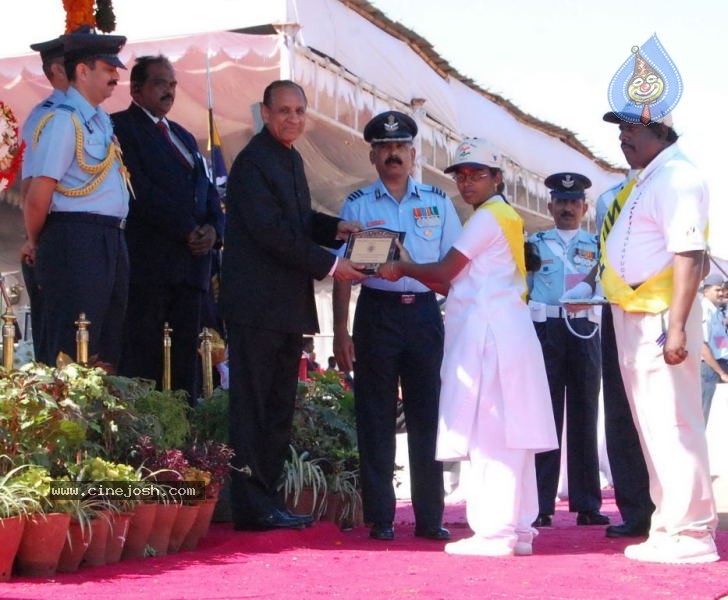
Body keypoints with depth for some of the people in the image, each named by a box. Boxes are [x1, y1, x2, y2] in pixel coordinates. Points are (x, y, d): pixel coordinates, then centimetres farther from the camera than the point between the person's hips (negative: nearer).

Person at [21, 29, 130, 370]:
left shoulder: (101, 120, 15)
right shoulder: (64, 120, -12)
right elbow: (38, 197, -16)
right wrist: (35, 244, 0)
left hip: (111, 242, 9)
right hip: (76, 242, -9)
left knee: (107, 353, 13)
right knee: (72, 355, -6)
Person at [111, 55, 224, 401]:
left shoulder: (184, 137, 25)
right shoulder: (121, 127, 1)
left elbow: (208, 191, 20)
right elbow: (139, 190, -10)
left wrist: (213, 228, -1)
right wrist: (186, 230, -12)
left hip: (191, 261, 7)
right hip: (147, 262, -7)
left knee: (187, 361, 3)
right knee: (142, 360, -9)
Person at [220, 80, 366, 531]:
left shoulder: (292, 160, 17)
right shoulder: (253, 162, -11)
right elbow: (271, 231, -18)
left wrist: (335, 227, 5)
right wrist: (330, 265, -16)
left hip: (288, 307, 9)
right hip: (257, 305, -9)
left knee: (280, 408, 11)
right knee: (253, 406, -5)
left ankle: (269, 500, 17)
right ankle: (253, 506, -1)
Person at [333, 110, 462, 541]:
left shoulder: (438, 203, 10)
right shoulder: (358, 205, 6)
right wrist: (341, 332, -4)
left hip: (425, 313, 1)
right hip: (377, 312, -1)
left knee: (427, 416, 2)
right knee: (376, 418, 1)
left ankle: (430, 517, 9)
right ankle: (380, 518, 8)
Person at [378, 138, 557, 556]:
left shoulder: (488, 216, -6)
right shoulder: (506, 217, 24)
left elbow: (445, 271, -7)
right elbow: (460, 283, 20)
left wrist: (401, 268, 8)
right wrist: (413, 276, 15)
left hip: (488, 331, -10)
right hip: (505, 329, 10)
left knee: (489, 434, -11)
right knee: (509, 434, 9)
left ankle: (494, 532, -11)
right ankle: (518, 530, 12)